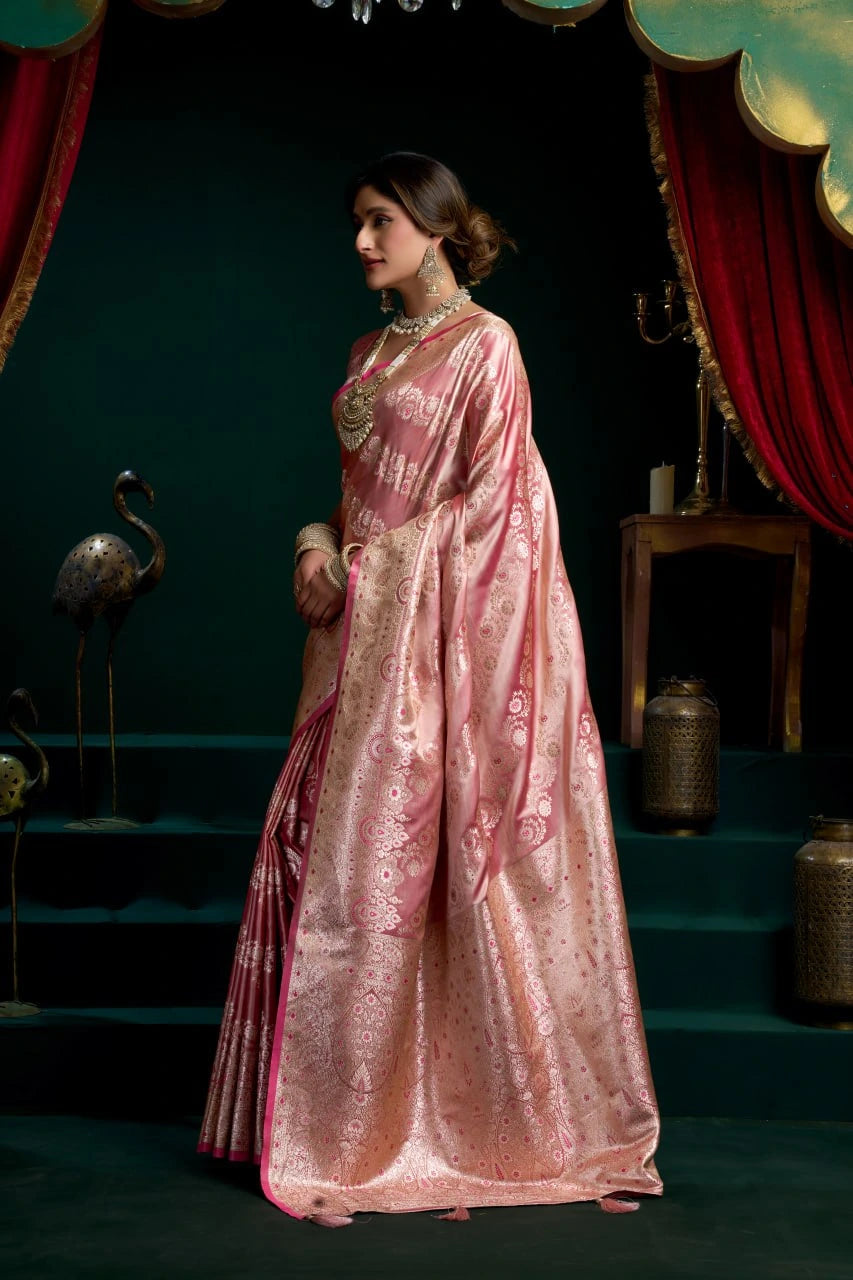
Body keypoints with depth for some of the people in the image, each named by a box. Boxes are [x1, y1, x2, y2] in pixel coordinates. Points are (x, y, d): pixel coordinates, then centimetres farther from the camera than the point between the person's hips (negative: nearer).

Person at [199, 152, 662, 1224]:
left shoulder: (484, 344, -5)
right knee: (322, 843, 4)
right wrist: (319, 544, 1)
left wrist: (375, 564, -12)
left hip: (438, 626, -7)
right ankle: (339, 1108, 14)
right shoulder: (370, 351, 18)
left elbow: (488, 498, -11)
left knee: (380, 855, -6)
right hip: (363, 621, 7)